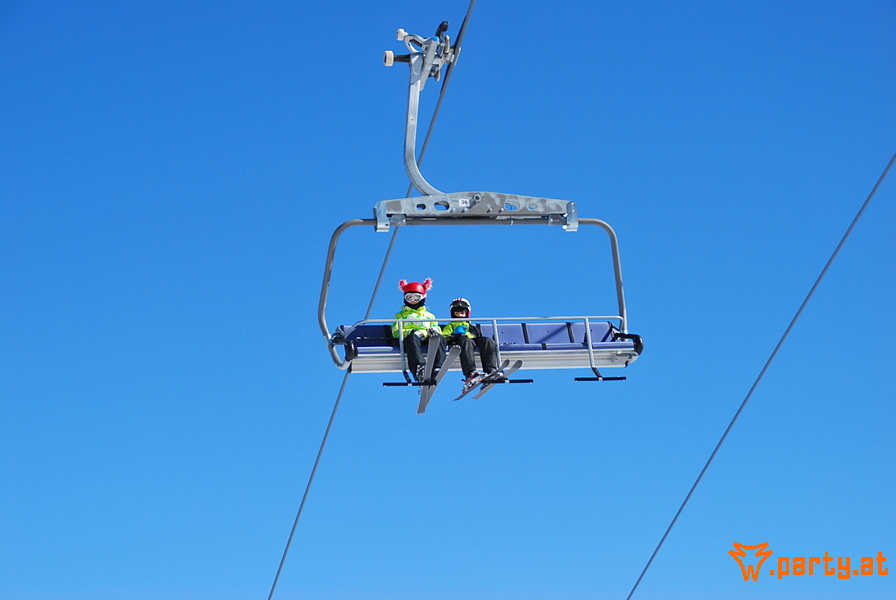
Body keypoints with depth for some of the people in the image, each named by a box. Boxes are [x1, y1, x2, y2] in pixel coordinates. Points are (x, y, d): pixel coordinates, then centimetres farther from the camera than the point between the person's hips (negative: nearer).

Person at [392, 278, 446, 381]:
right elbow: (395, 332, 14)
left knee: (439, 338, -35)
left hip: (427, 338, 2)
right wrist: (410, 332, -7)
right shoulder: (400, 315, 32)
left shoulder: (429, 315, 37)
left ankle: (437, 368, -57)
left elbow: (437, 329, 22)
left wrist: (433, 331, -5)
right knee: (413, 337, -41)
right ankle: (419, 368, -63)